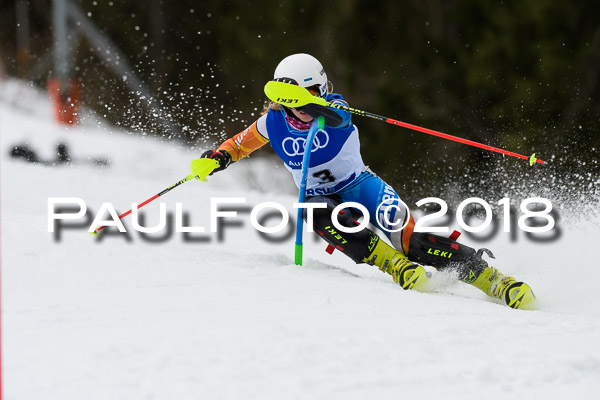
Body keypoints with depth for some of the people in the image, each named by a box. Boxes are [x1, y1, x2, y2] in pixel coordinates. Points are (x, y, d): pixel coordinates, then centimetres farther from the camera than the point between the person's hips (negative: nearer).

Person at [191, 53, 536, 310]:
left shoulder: (334, 107, -16)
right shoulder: (274, 122, -8)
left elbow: (336, 116, -43)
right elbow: (241, 144, 12)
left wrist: (311, 102, -63)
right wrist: (219, 157, -10)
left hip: (359, 185, -2)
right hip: (320, 197, 2)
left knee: (407, 237, -25)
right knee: (319, 214, -36)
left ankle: (493, 279, -22)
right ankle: (397, 266, -33)